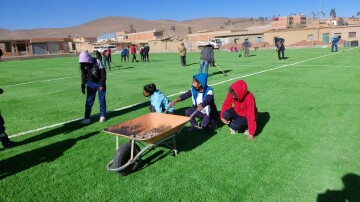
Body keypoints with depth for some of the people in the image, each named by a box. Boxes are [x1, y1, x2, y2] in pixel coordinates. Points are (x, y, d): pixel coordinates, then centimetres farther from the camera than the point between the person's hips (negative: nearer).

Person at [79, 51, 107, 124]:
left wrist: (102, 84, -17)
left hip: (99, 82, -3)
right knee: (89, 100, 1)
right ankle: (87, 118, 6)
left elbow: (103, 72, -15)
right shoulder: (83, 65, -5)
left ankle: (102, 116, 19)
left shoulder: (97, 61, -18)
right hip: (91, 83, 3)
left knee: (102, 100, 5)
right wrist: (83, 86, 2)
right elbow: (84, 76, 5)